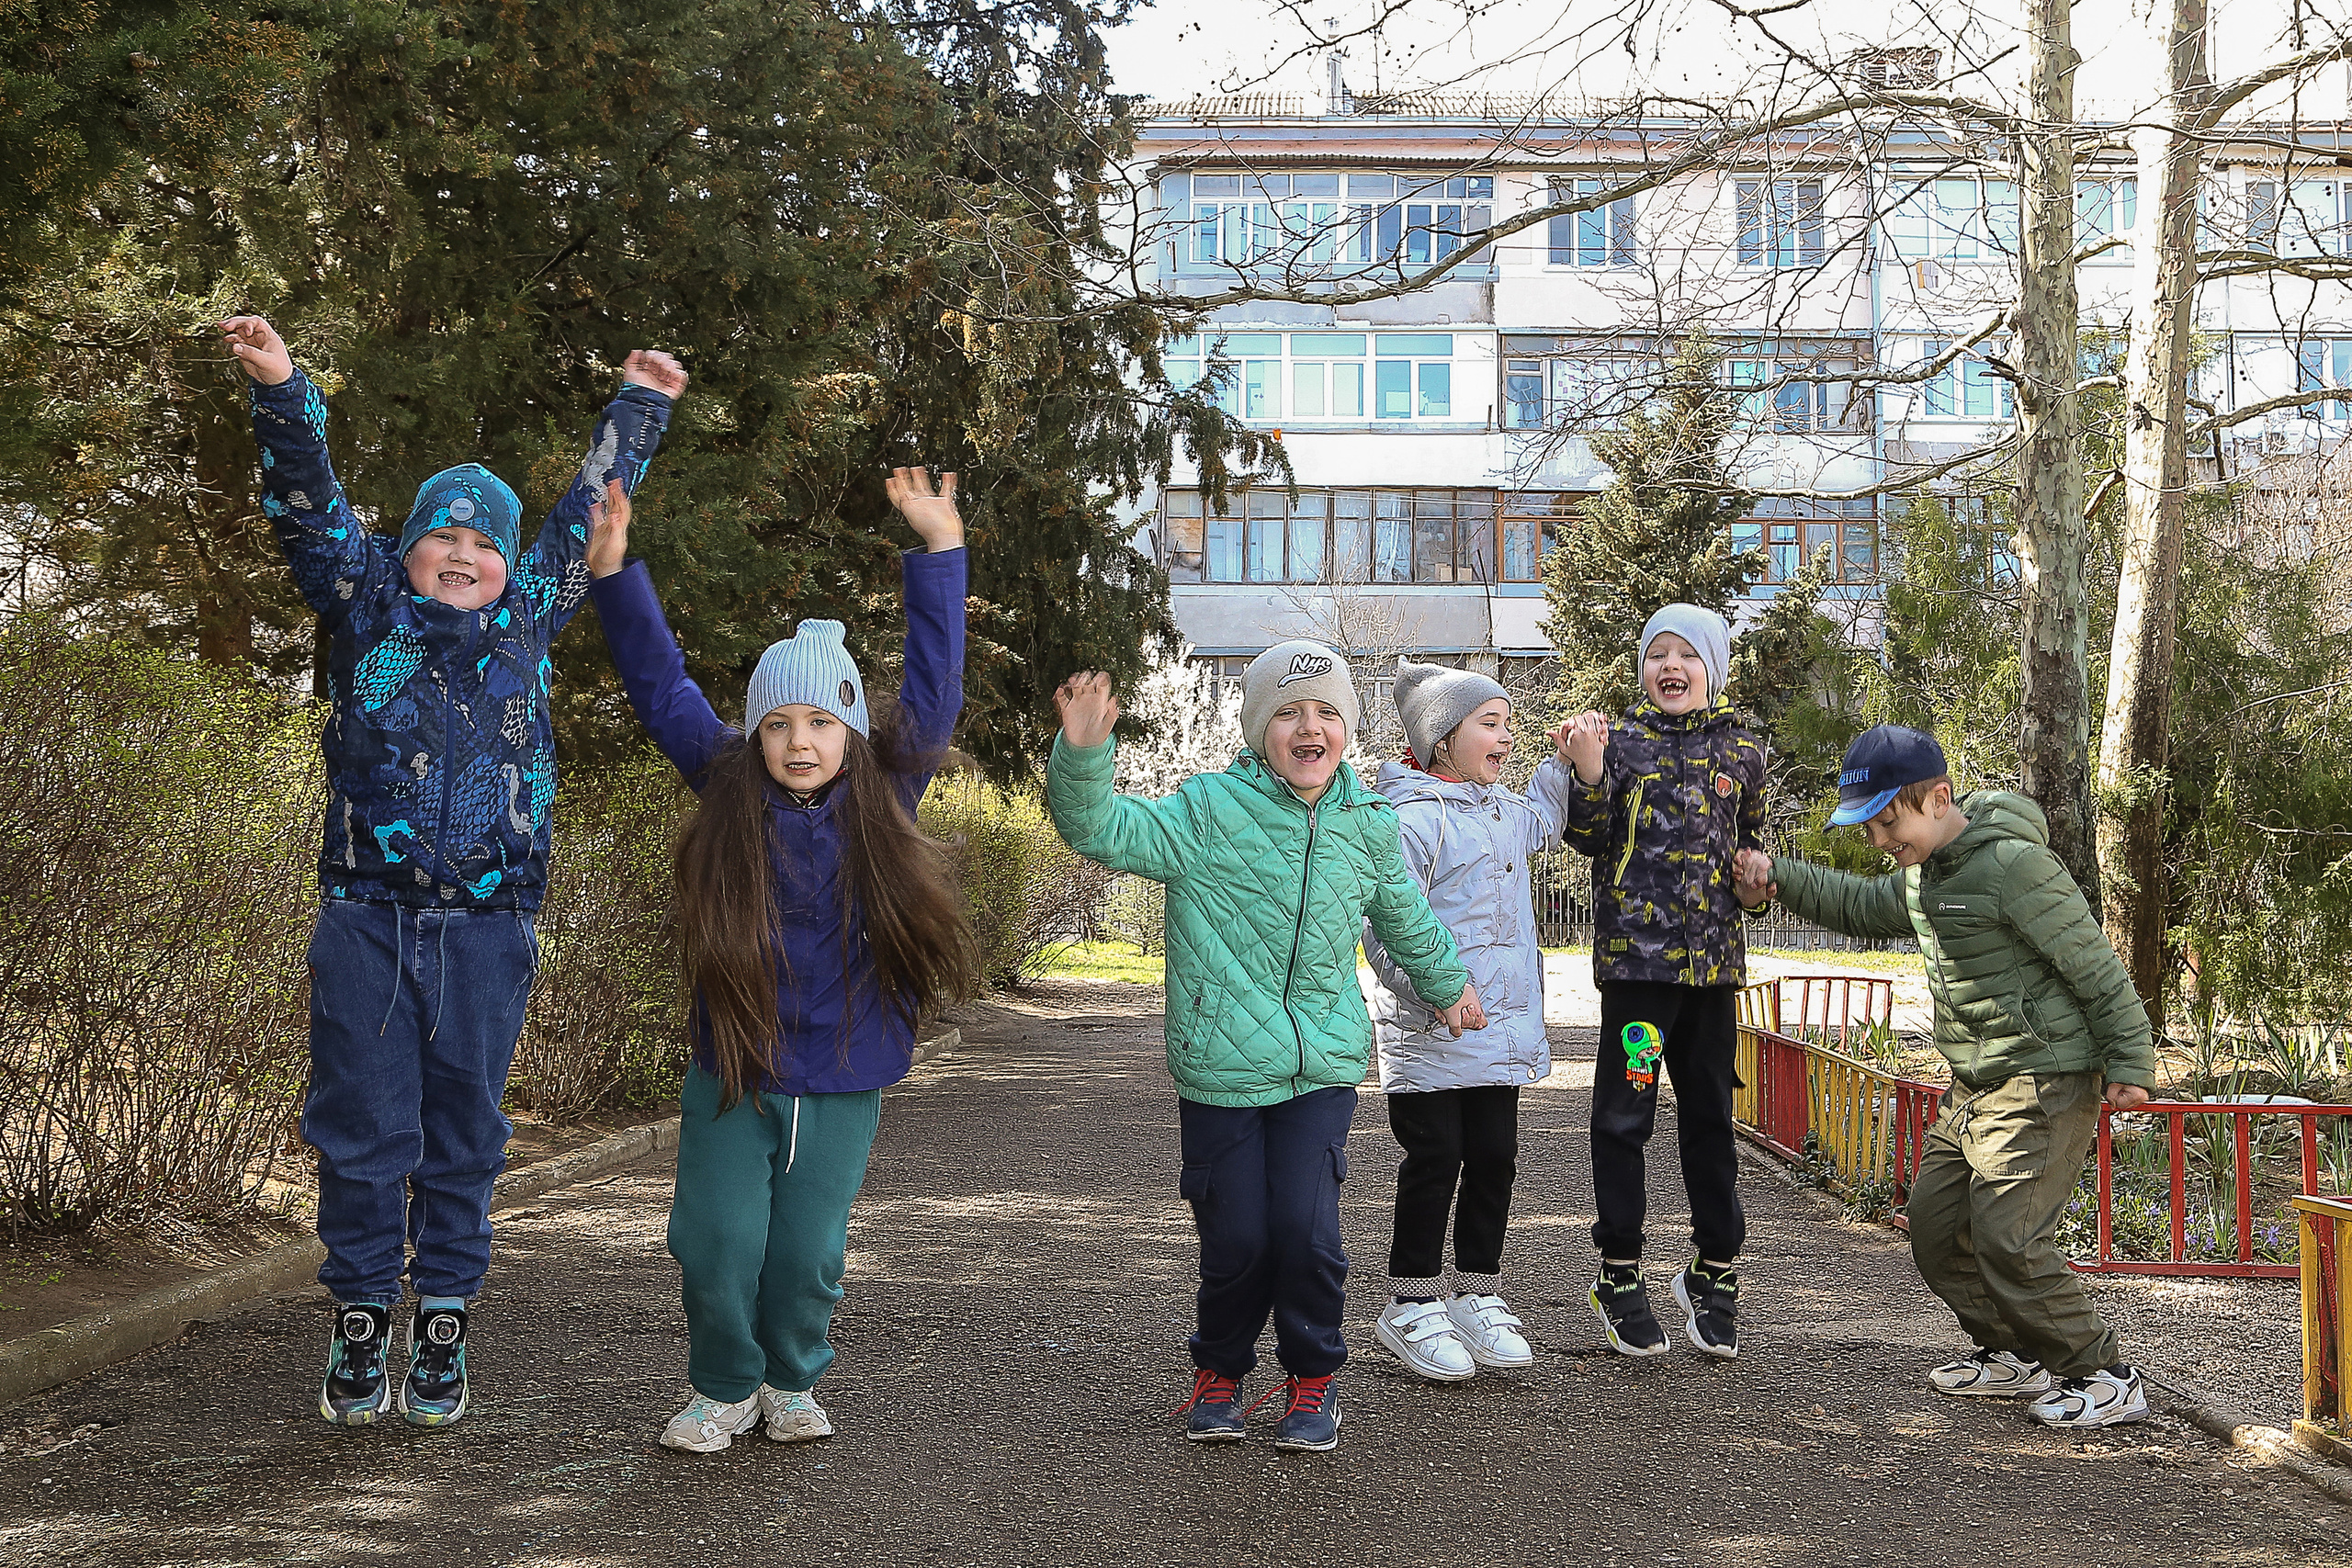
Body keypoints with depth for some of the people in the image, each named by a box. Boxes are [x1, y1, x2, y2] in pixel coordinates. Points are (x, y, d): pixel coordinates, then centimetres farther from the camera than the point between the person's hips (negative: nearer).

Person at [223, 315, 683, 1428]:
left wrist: (639, 405, 28)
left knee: (464, 1132, 7)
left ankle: (444, 1320, 17)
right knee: (360, 1125, 3)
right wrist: (281, 389, -13)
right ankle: (360, 1319, 15)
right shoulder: (368, 607, 7)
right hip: (366, 919, -1)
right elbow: (310, 508, -1)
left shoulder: (528, 618, 11)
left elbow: (589, 509, 21)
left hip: (487, 928, 1)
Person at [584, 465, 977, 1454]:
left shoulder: (881, 798, -3)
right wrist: (613, 567, -5)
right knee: (719, 1243, 0)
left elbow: (933, 689, -1)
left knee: (807, 1251, 5)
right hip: (732, 1074, 0)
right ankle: (725, 1388, 25)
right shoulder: (731, 793, -3)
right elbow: (660, 687, 0)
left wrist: (938, 548, -3)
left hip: (843, 1081, 0)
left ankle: (792, 1381, 31)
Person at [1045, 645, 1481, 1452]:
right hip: (1220, 1067, -2)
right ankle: (1219, 1371, 30)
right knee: (1236, 1238, 0)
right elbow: (1102, 830, -18)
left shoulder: (1368, 825, 6)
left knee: (1307, 1230, -8)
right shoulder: (1208, 810, -7)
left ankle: (1312, 1378, 18)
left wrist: (1447, 984, 39)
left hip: (1323, 1065, 2)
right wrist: (1082, 753, -36)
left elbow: (1405, 916, 25)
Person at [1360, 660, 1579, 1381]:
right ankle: (1412, 1305, 11)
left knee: (1494, 1159, 11)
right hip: (1430, 1037, -8)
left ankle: (1476, 1296, 24)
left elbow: (1541, 822, 39)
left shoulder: (1500, 809, 15)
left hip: (1499, 1033, 8)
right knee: (1434, 1160, -1)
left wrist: (1564, 759, 26)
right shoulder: (1414, 818, -14)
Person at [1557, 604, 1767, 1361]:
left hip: (1713, 957, 3)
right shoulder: (1619, 742, 3)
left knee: (1709, 1113, 10)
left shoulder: (1742, 752, 11)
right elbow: (1590, 839, -3)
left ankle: (1714, 1271, 21)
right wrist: (1586, 770, -16)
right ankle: (1620, 1275, 10)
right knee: (1625, 1113, 0)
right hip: (1635, 950, -2)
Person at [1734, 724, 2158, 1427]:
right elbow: (1858, 906, 28)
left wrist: (2130, 1062, -15)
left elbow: (2095, 965, -17)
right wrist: (1778, 877, 15)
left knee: (2007, 1235, -15)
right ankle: (2014, 1354, 25)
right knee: (1934, 1221, 10)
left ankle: (2104, 1376, -1)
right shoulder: (1923, 874, 10)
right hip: (1974, 1085, 10)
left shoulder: (2014, 863, -20)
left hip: (2044, 1082, -10)